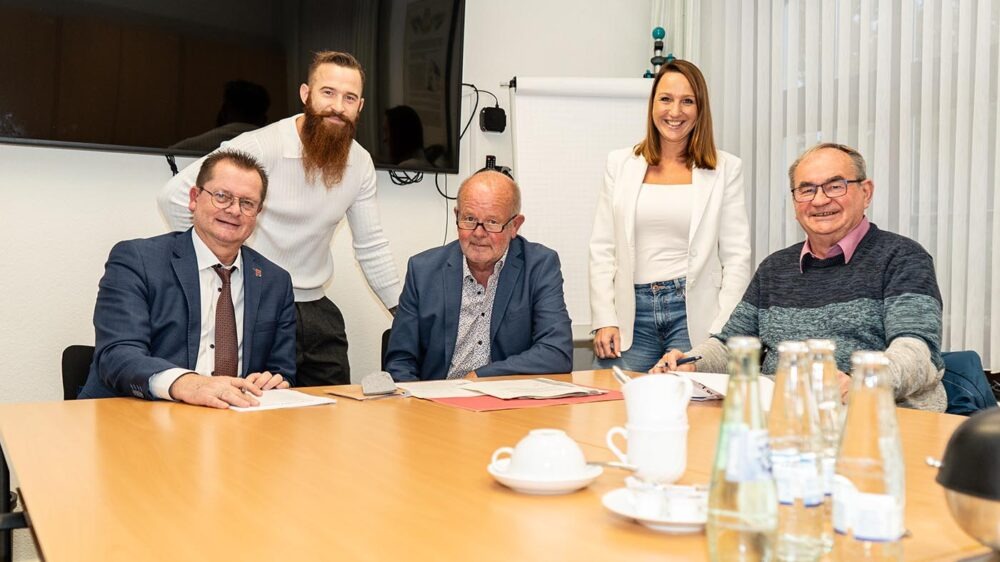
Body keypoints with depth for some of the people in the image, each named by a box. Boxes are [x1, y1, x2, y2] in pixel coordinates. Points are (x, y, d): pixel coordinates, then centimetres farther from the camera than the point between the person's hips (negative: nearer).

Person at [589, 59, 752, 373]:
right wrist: (604, 320, -3)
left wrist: (722, 332, -7)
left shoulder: (725, 168, 5)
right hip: (633, 313, 2)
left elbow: (737, 256, 3)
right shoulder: (621, 164, 10)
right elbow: (602, 248, 7)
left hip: (694, 313, -1)